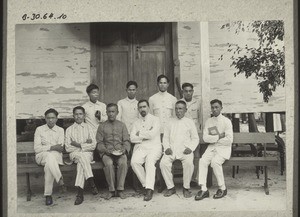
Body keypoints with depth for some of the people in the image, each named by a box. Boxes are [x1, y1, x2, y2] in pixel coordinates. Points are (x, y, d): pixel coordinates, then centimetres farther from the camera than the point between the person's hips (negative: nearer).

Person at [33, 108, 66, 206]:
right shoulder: (39, 129, 7)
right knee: (50, 156, -38)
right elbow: (36, 148, -3)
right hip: (41, 156, -1)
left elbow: (60, 148, -1)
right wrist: (52, 147, -15)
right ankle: (60, 180, -42)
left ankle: (48, 194, -35)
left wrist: (45, 147, -15)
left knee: (49, 165, -36)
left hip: (56, 156, 1)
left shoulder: (60, 130, 10)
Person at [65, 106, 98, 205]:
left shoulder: (88, 128, 15)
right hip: (74, 154, 0)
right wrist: (85, 144, -4)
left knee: (81, 163, -33)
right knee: (81, 156, -35)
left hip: (87, 153, 0)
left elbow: (93, 145, 3)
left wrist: (79, 145, -8)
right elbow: (68, 148, 2)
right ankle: (92, 183, -42)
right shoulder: (69, 129, 15)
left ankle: (80, 192, -40)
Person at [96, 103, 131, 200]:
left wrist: (124, 148, -11)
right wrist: (105, 150, -13)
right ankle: (111, 190, -17)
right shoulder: (102, 126, 12)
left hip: (120, 152, 0)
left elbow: (126, 140, 10)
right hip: (107, 152, 0)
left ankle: (120, 189, -20)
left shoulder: (122, 125, 15)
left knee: (123, 163, -32)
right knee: (109, 164, -32)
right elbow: (99, 143, 7)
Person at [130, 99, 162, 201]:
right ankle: (146, 185, -14)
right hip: (140, 147, 3)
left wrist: (140, 134, 3)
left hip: (154, 147, -3)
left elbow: (152, 134, -9)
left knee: (150, 160, -34)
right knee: (134, 162, -27)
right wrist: (146, 135, -4)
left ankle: (149, 189, -34)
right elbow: (132, 138, 7)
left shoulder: (155, 119, 8)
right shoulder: (136, 123, 21)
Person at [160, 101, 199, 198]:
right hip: (171, 149, 2)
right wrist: (167, 148, -1)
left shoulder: (190, 122, 13)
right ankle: (170, 187, -9)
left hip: (185, 149, -2)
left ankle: (186, 188, -13)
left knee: (189, 163, -33)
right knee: (163, 163, -26)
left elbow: (195, 138, 11)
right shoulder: (171, 122, 19)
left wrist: (190, 148, -7)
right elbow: (165, 137, 17)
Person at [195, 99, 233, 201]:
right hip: (211, 147, 4)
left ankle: (222, 188, -12)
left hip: (224, 148, -4)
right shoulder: (208, 122, 9)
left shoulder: (226, 121, -4)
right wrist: (218, 137, -12)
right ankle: (203, 189, -20)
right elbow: (205, 138, -2)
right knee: (202, 161, -22)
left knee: (215, 162, -29)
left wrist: (213, 139, -6)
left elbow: (229, 140, -12)